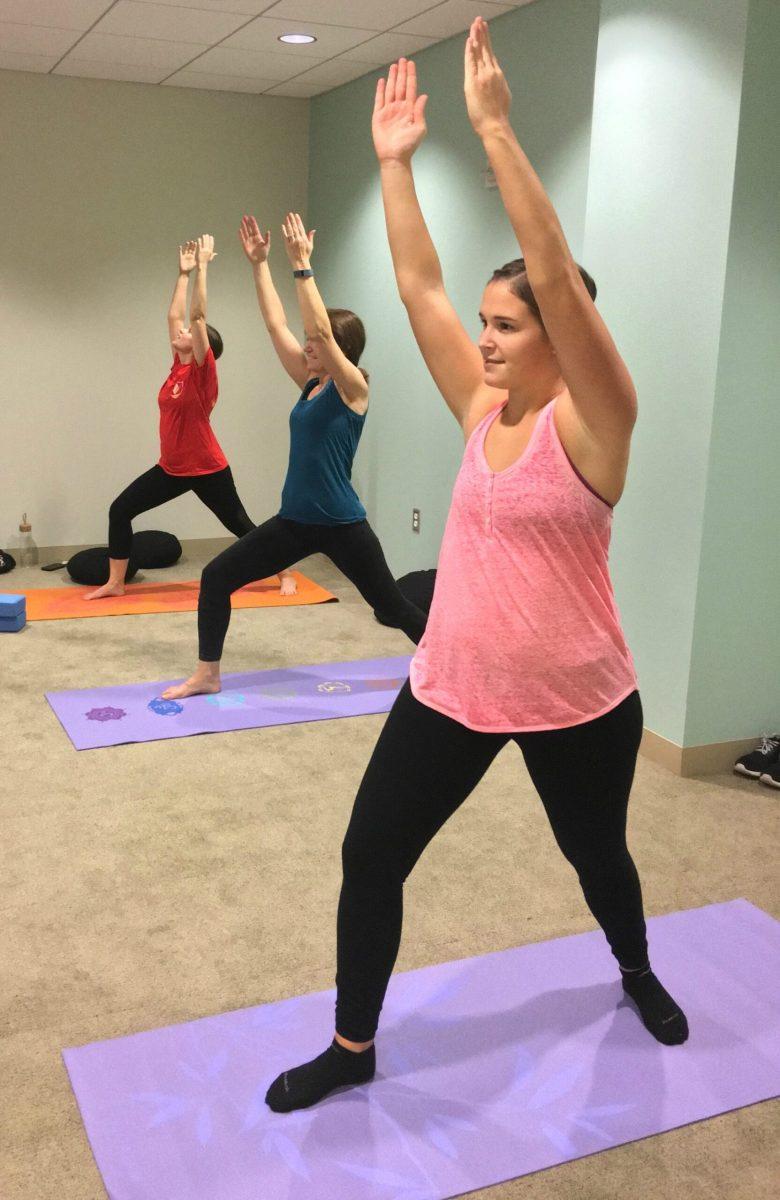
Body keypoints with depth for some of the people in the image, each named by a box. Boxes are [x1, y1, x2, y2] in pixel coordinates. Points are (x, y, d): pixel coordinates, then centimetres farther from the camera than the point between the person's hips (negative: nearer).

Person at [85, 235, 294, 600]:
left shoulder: (203, 371, -13)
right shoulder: (179, 366, 6)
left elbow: (198, 315, -19)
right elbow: (175, 314, 11)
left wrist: (202, 266, -18)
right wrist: (184, 271, 14)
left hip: (207, 470, -7)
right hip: (172, 468, 7)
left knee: (241, 526, 5)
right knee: (120, 510, 1)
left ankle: (285, 573, 22)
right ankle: (115, 583, 9)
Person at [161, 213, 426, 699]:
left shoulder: (353, 387, -11)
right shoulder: (311, 382, 8)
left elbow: (321, 328, -24)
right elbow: (276, 324, 8)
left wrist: (302, 265, -23)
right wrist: (260, 263, 7)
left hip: (341, 524, -7)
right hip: (296, 519, 7)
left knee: (394, 606, 5)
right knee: (218, 576, 3)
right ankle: (207, 674, 13)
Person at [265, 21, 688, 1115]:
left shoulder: (592, 420, -14)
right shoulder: (483, 408, 2)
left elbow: (558, 277, -26)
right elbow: (418, 285, 1)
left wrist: (496, 130, -27)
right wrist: (396, 161, -4)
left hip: (576, 702, -4)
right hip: (452, 689, 5)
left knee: (598, 856, 20)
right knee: (370, 857, 4)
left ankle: (638, 976, 53)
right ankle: (353, 1047, 25)